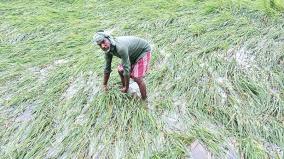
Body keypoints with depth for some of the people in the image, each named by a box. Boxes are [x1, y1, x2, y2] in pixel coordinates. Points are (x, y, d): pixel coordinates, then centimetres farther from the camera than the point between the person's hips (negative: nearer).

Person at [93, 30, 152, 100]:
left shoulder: (120, 47, -39)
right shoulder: (107, 49, -11)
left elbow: (127, 69, -33)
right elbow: (107, 68, 0)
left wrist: (127, 87, -22)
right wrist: (104, 85, 7)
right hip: (133, 54, 9)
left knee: (137, 78, -17)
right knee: (120, 70, 10)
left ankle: (144, 99, 1)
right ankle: (124, 90, 31)